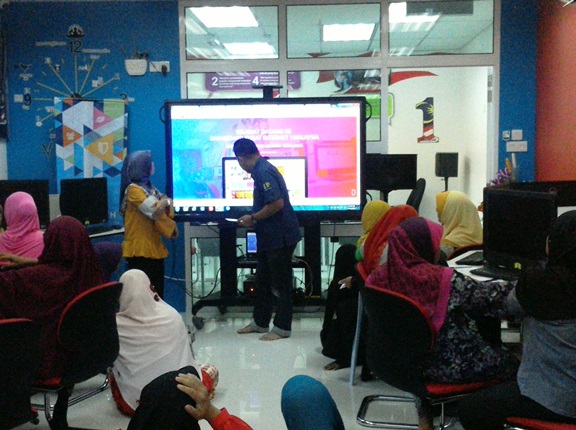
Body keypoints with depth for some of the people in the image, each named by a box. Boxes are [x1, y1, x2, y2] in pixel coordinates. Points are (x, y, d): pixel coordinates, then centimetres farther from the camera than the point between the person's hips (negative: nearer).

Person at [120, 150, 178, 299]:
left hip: (154, 247, 9)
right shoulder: (133, 189, -13)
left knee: (157, 292, 13)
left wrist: (165, 202, -15)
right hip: (140, 250, -9)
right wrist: (172, 227, -8)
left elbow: (166, 200, 7)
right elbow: (154, 211, -20)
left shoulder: (148, 187, 16)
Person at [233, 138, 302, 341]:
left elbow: (277, 204, -27)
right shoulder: (262, 169, 12)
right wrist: (253, 218, 13)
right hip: (270, 236, 10)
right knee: (263, 280, 18)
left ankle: (282, 328, 12)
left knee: (280, 283, 1)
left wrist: (253, 218, -16)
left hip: (280, 236, -10)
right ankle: (260, 322, 30)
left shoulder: (263, 172, -20)